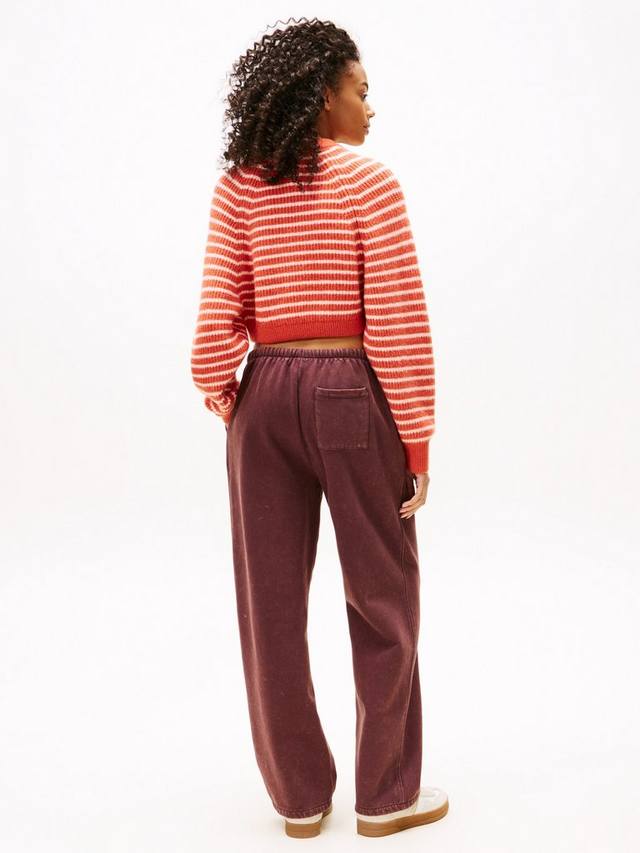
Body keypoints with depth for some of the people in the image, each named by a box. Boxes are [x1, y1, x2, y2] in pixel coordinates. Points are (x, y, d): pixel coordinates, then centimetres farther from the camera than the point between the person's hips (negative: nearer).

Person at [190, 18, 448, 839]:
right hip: (352, 392, -4)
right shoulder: (367, 181, -8)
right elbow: (398, 324, -11)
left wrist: (222, 397, 11)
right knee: (382, 599, 10)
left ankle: (299, 795, 24)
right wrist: (417, 436, -6)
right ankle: (386, 794, 22)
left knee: (272, 602, 11)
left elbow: (218, 318, -2)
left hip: (265, 394, 5)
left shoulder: (237, 188, 4)